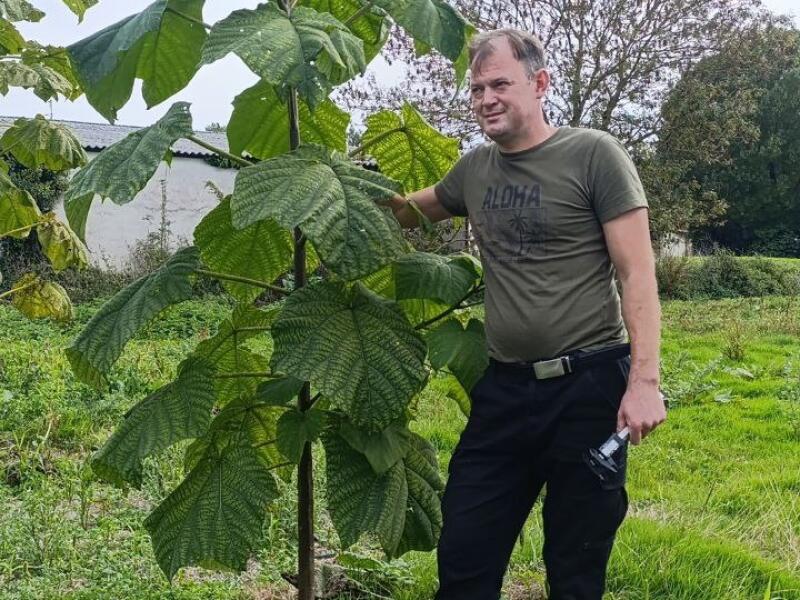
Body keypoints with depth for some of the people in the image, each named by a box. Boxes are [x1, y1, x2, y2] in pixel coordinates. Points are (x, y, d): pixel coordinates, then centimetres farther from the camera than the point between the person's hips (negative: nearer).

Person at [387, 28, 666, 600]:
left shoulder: (593, 154, -6)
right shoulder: (475, 169, 9)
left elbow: (637, 273, -9)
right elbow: (410, 211, 28)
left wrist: (644, 381, -17)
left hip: (588, 387, -5)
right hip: (503, 389, 5)